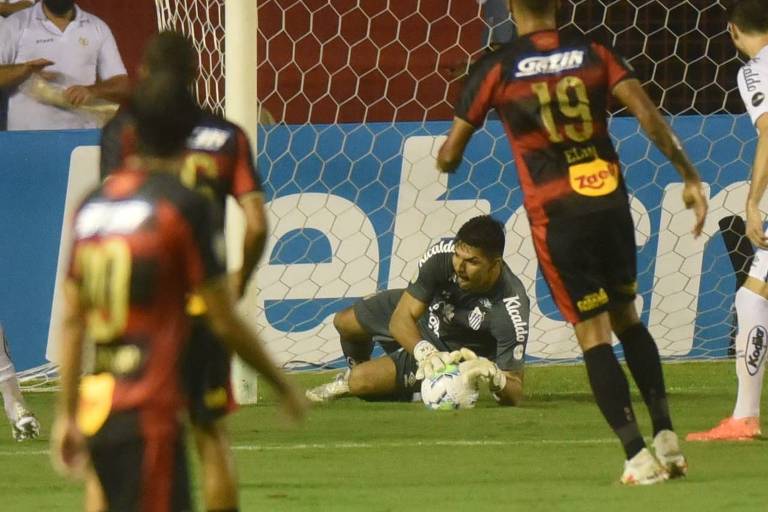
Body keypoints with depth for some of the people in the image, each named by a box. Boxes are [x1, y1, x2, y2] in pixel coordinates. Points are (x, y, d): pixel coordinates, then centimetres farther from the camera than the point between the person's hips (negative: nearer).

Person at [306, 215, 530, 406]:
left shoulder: (511, 308, -41)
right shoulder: (441, 255, -33)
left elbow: (514, 396, -35)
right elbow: (401, 319, -28)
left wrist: (494, 376, -58)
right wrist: (425, 352, -49)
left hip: (453, 352, -4)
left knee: (361, 380, -15)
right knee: (344, 323, 15)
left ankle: (344, 386, 25)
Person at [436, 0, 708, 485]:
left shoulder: (497, 68, -3)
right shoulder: (594, 52, 3)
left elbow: (449, 157, 4)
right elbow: (649, 115, -6)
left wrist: (445, 160, 28)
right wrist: (690, 177, -1)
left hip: (556, 216, -3)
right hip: (610, 204, 3)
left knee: (594, 336, 0)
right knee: (627, 319, 20)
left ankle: (638, 456, -7)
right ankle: (665, 433, 10)